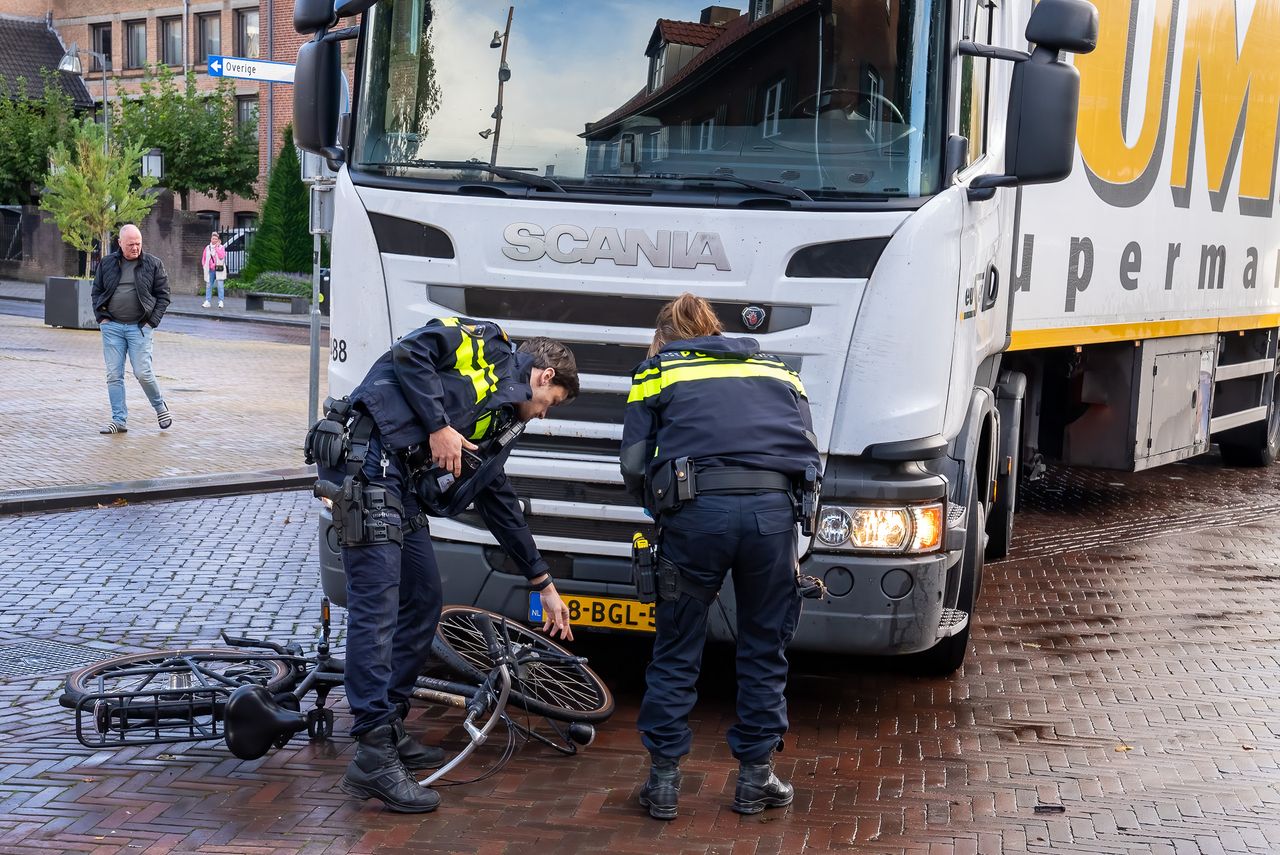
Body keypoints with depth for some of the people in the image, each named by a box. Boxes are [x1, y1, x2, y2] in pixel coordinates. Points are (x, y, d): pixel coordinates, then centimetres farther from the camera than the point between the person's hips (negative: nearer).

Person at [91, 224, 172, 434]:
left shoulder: (153, 265, 2)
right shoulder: (107, 264, 8)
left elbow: (163, 295, 5)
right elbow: (97, 291, 16)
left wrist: (152, 321, -4)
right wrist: (101, 318, 3)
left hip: (139, 327, -2)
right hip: (112, 326, 2)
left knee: (143, 373, -7)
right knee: (114, 375, 1)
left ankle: (160, 406, 17)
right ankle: (119, 420, 6)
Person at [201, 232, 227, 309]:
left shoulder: (221, 247, 3)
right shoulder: (207, 248, 13)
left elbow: (221, 256, -15)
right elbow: (203, 259, 19)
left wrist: (217, 247, -12)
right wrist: (204, 266, 7)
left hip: (219, 270, -4)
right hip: (210, 270, 4)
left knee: (220, 286, -7)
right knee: (208, 286, 4)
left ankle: (220, 302, -5)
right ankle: (207, 302, 8)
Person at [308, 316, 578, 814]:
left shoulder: (501, 421, 26)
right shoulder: (488, 344, 3)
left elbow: (499, 503, 30)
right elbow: (409, 354, -11)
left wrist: (544, 584, 32)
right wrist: (438, 426, -13)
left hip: (403, 486, 10)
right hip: (367, 463, -10)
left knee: (423, 599, 14)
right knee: (376, 603, -13)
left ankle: (389, 731, 23)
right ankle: (373, 759, -15)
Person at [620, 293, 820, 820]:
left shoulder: (656, 375, 21)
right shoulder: (777, 372, 29)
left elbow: (634, 465, 11)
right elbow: (810, 454, 23)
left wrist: (664, 513, 27)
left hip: (697, 507, -2)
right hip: (774, 507, 2)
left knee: (676, 652, 11)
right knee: (764, 649, 15)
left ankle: (664, 779, 13)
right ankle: (755, 777, 19)